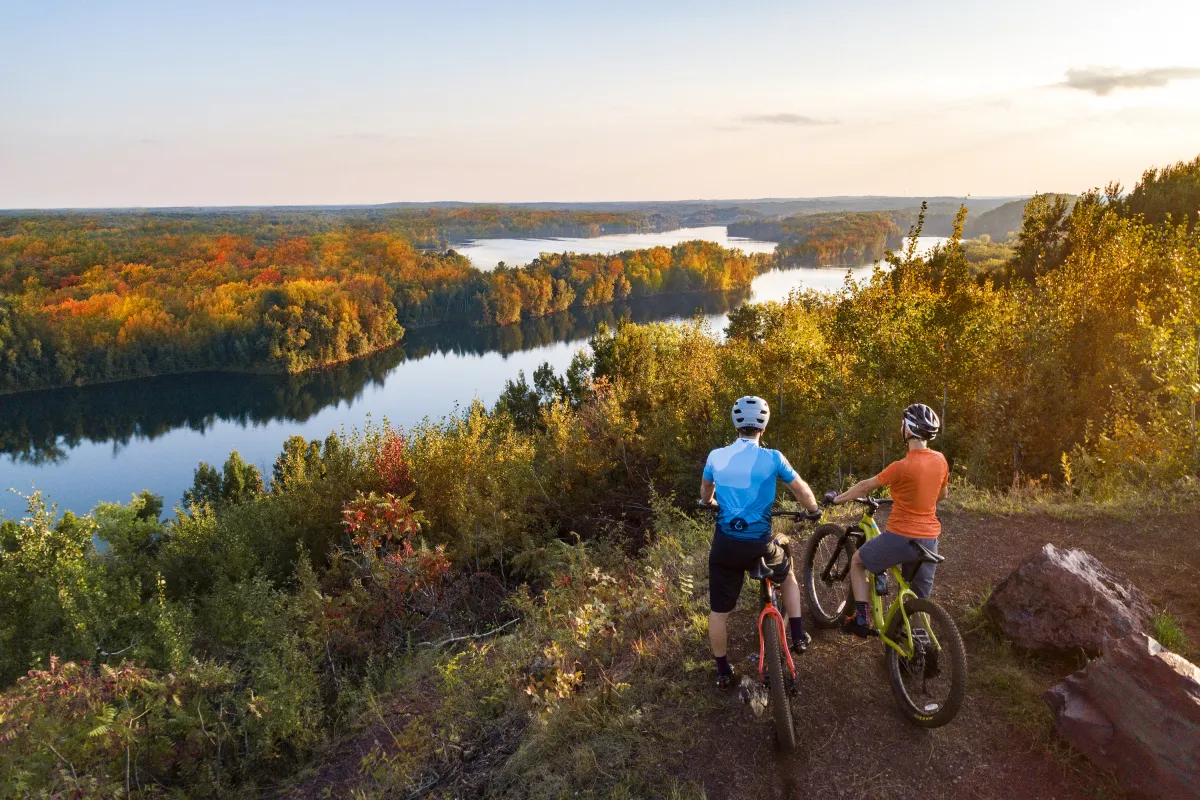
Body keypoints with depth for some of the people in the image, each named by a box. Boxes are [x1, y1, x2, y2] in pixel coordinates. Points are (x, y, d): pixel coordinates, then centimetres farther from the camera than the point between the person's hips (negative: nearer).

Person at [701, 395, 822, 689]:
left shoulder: (716, 456, 1)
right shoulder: (772, 458, -7)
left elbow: (705, 495, 19)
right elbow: (802, 490, 3)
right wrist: (814, 510, 25)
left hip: (726, 545, 1)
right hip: (760, 545, -1)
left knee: (718, 610, 16)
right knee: (788, 575, 31)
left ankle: (723, 672, 27)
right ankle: (798, 636, 29)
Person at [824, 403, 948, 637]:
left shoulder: (902, 467, -20)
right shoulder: (940, 460, -1)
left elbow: (865, 487, -8)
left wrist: (837, 499, 7)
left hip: (900, 537, -5)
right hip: (929, 541, 6)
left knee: (857, 561, 19)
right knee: (920, 601, 17)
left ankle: (861, 620, 13)